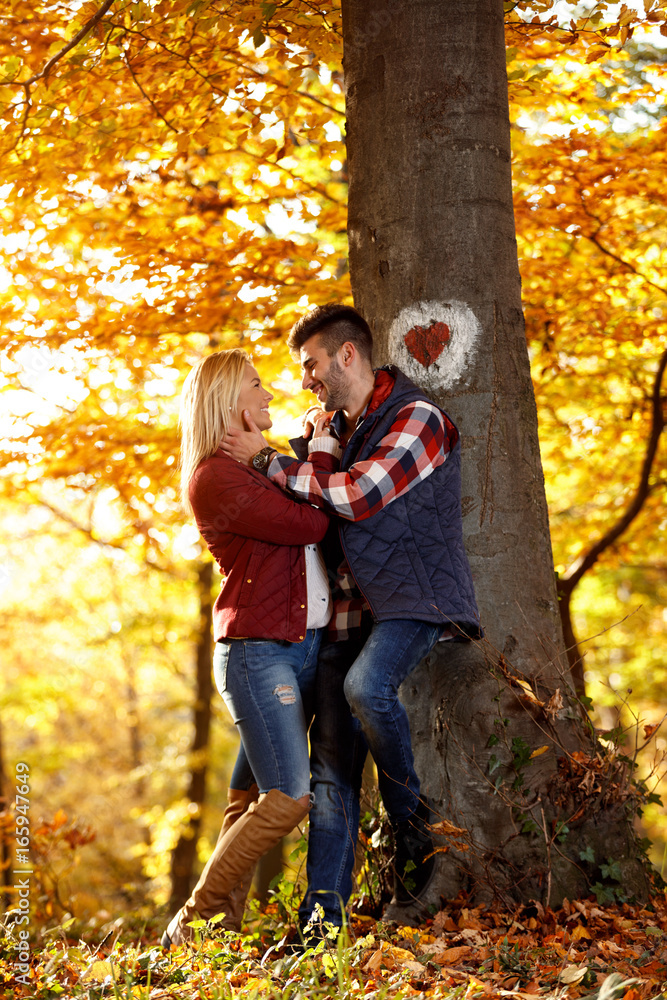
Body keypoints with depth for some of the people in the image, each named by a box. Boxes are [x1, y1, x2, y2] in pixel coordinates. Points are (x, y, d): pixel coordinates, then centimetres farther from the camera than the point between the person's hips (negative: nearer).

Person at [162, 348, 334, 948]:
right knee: (288, 797, -13)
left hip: (305, 645, 9)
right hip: (257, 650, -9)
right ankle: (194, 923, -4)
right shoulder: (214, 478, -11)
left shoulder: (264, 464, 19)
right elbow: (309, 523, -14)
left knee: (253, 798, 8)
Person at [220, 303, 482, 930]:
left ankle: (414, 827, -13)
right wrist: (321, 442, 1)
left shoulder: (418, 419, -7)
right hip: (349, 606, 7)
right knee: (331, 767, -1)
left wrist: (267, 461, -10)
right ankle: (322, 915, 0)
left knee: (367, 685, -35)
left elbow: (357, 497, -17)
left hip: (414, 596, -7)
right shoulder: (333, 427, 18)